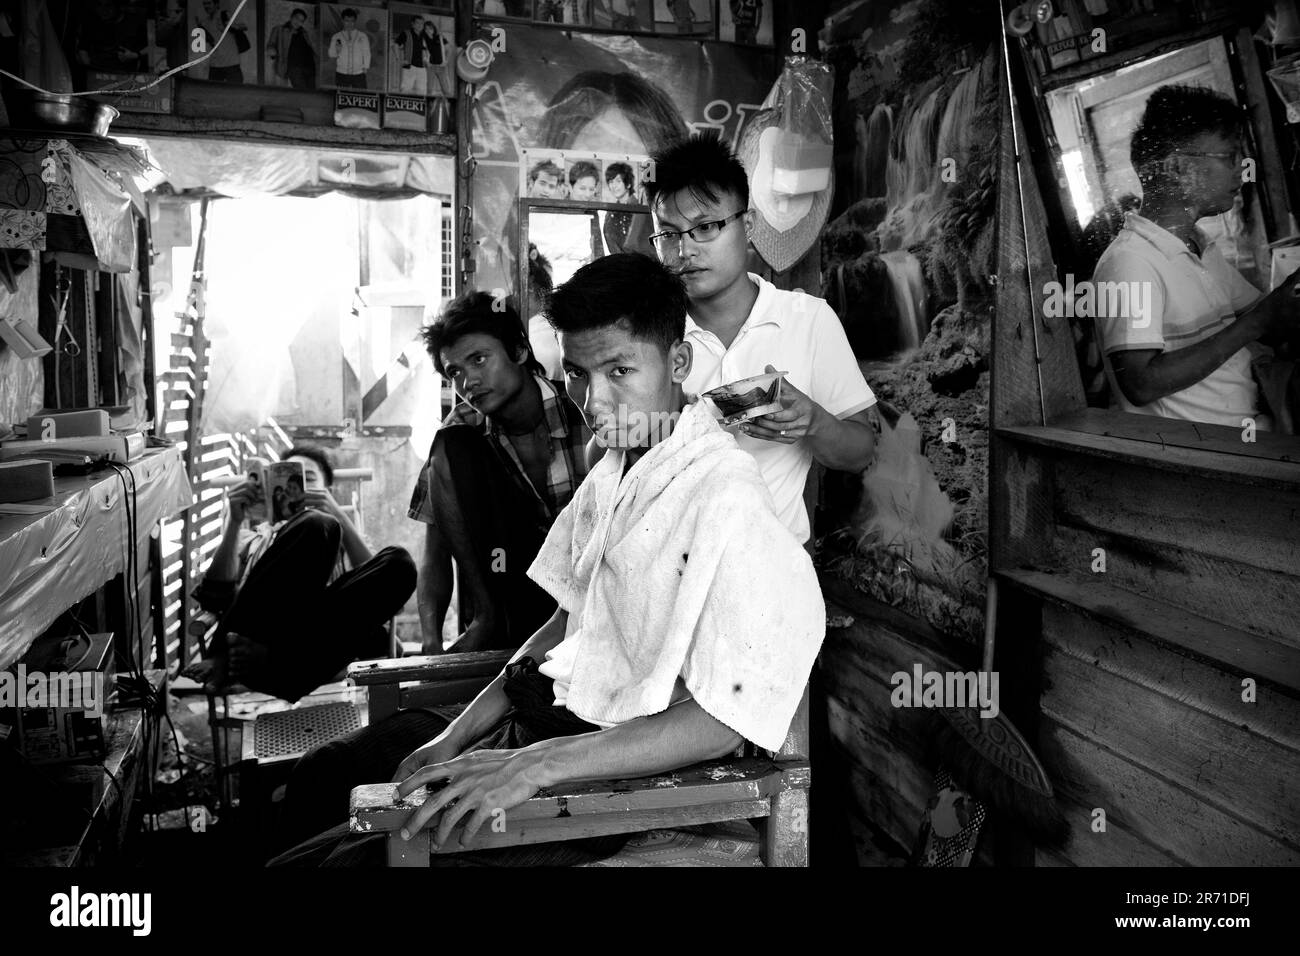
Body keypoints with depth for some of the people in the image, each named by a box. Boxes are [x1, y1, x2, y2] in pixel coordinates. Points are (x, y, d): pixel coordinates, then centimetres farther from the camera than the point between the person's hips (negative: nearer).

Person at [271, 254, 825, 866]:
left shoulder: (724, 500, -21)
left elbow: (721, 720, -24)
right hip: (538, 719, 8)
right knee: (314, 778, 13)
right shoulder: (613, 468, 7)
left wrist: (535, 765, -29)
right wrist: (454, 739, 2)